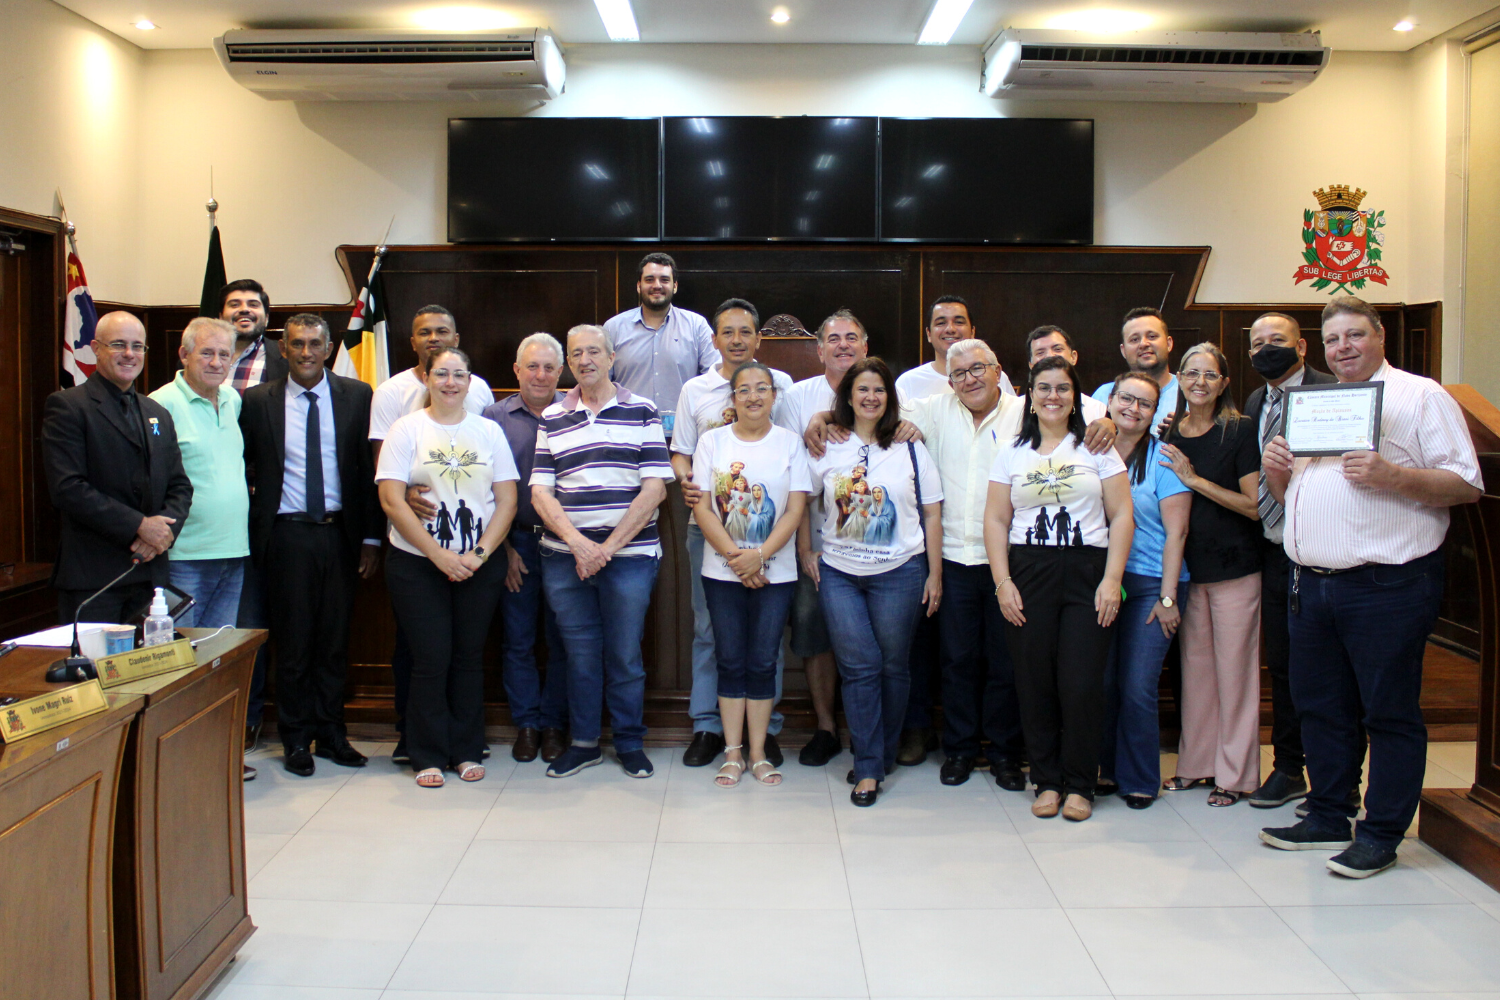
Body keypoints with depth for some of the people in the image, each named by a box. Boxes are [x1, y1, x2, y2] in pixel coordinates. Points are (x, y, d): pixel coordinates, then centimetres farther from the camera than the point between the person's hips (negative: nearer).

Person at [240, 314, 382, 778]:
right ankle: (296, 739, 20)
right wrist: (255, 522, -1)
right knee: (292, 640, 6)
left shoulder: (356, 396, 2)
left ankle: (331, 733, 23)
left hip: (339, 532, 1)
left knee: (335, 639, 9)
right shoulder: (258, 401, 2)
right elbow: (244, 467, 8)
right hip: (286, 534, -1)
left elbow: (369, 469, 2)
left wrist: (371, 536, -1)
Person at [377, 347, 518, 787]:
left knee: (469, 656, 6)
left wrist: (479, 554, -9)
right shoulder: (405, 429, 0)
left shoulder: (489, 431, 7)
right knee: (431, 659, 0)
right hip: (417, 565, -2)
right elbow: (392, 501, -7)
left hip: (479, 566, 2)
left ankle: (467, 751, 19)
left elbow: (507, 500, 4)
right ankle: (429, 755, 13)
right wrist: (440, 556, -12)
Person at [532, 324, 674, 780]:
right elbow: (540, 491, 4)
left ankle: (630, 743, 22)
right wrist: (580, 544, -11)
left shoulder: (642, 412, 3)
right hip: (565, 557, 2)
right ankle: (583, 742, 24)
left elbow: (654, 488, -4)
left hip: (629, 555, -2)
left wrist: (609, 547, -10)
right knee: (580, 654, 10)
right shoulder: (552, 418, 9)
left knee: (624, 654, 6)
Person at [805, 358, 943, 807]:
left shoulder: (910, 448, 5)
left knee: (892, 666, 5)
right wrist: (807, 556, 4)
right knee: (859, 666, -4)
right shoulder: (827, 447, 6)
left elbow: (931, 514, 5)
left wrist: (935, 574, 2)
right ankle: (868, 768, 4)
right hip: (839, 573, 0)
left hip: (899, 572, 0)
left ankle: (881, 757, 22)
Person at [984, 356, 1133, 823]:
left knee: (1081, 684, -5)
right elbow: (996, 520, 8)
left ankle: (1079, 784, 11)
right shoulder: (1012, 452, 11)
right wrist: (1003, 583, -2)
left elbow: (1121, 516, 3)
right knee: (1035, 683, 2)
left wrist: (1111, 580, -5)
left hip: (1087, 573, -1)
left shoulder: (1097, 448, 7)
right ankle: (1046, 780, 16)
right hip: (1028, 573, 1)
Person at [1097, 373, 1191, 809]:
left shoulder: (1163, 458, -3)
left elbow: (1176, 532, -6)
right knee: (1103, 683, 6)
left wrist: (1167, 597, -10)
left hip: (1149, 584, -3)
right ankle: (1106, 769, 22)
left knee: (1137, 688, -4)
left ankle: (1139, 781, 11)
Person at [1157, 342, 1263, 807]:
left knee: (1233, 669, 2)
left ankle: (1235, 773, 13)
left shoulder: (1240, 430, -7)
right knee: (1194, 665, 11)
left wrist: (1195, 479, -15)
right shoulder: (1168, 433, 6)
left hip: (1234, 566, -4)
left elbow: (1254, 505, -11)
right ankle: (1196, 763, 23)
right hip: (1188, 565, 4)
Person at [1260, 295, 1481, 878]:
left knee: (1390, 712, 1)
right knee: (1318, 706, 13)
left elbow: (1467, 485, -8)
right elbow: (1290, 498, 23)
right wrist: (1276, 471, 1)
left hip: (1387, 586, -7)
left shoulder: (1421, 396, 0)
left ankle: (1381, 836, 11)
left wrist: (1393, 477, -22)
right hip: (1311, 583, 7)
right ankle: (1327, 819, 25)